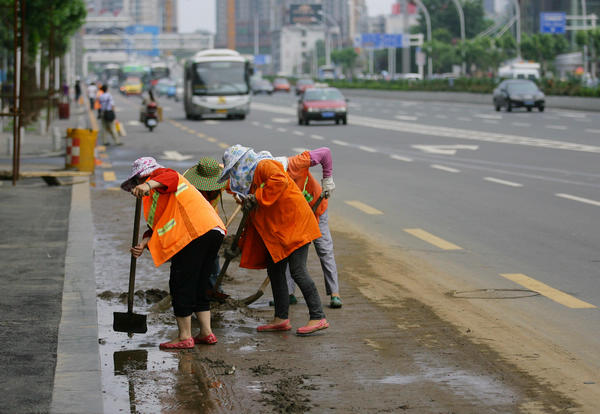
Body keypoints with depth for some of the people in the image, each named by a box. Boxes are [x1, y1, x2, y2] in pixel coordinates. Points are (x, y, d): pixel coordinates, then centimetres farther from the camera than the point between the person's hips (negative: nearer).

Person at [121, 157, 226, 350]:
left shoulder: (158, 175, 9)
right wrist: (143, 244, 6)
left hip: (196, 232, -10)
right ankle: (206, 333, 18)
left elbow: (170, 176, -18)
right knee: (198, 285, 17)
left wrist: (148, 185, -36)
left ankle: (184, 337, -1)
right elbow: (157, 226, 23)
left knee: (180, 285, -4)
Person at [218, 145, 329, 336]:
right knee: (274, 270, 11)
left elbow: (280, 181, -32)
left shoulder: (264, 166, -10)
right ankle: (281, 319, 17)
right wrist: (242, 242, 16)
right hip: (277, 231, 11)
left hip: (295, 225, -11)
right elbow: (253, 216, 23)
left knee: (297, 271, -14)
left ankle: (318, 318, -13)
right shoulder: (251, 176, 20)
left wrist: (256, 198, -27)